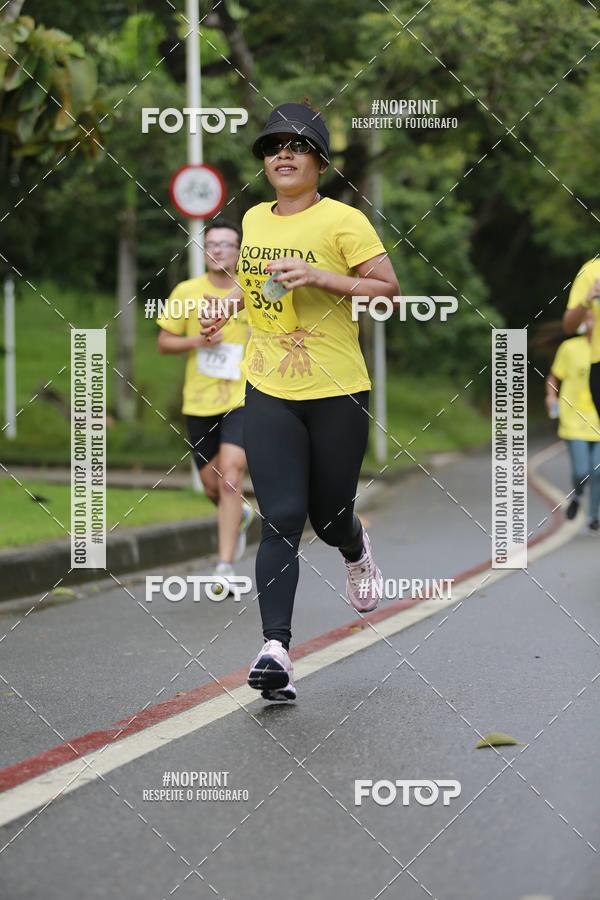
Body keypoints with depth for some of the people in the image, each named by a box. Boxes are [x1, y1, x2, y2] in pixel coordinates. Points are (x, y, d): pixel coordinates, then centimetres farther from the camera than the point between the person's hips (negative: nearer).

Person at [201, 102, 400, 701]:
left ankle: (356, 552, 49)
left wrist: (319, 277, -22)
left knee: (329, 517, 11)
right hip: (269, 393, 3)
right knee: (280, 521, -10)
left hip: (337, 393, -3)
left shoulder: (343, 221, -8)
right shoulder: (254, 219, 10)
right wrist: (229, 306, 14)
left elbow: (389, 290, -13)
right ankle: (275, 650, -14)